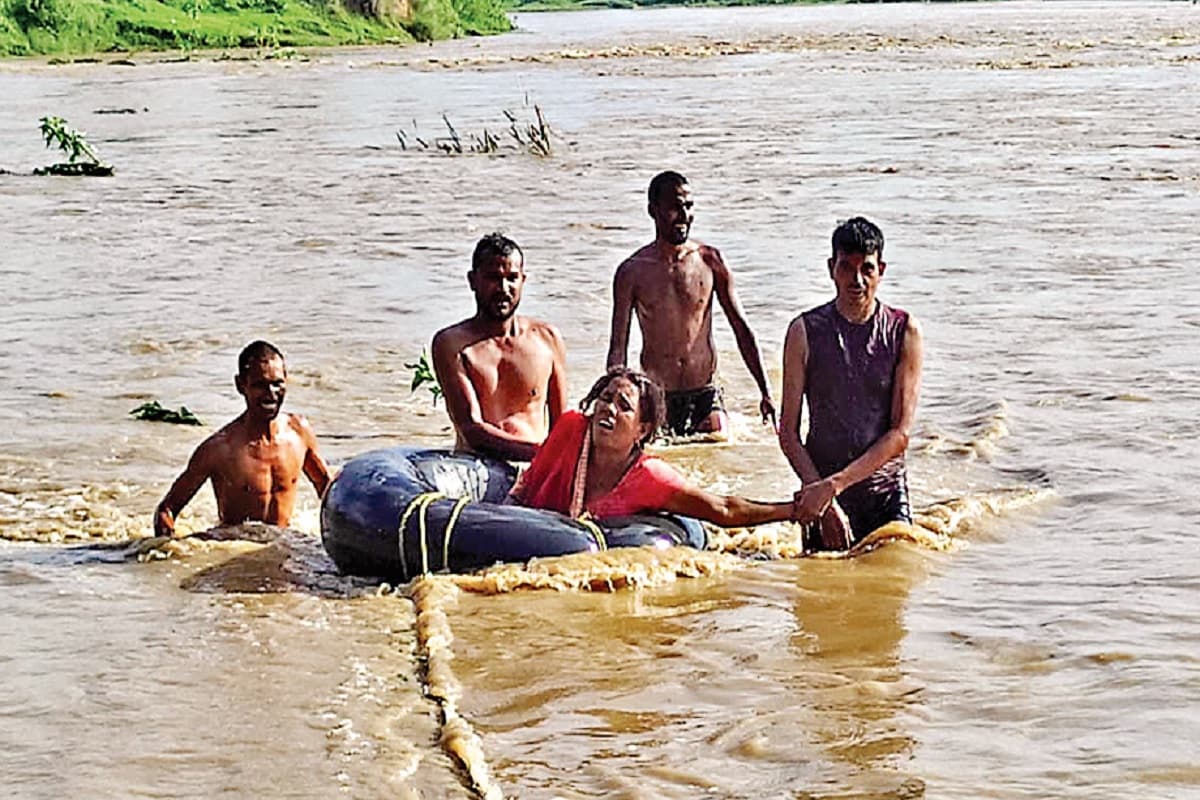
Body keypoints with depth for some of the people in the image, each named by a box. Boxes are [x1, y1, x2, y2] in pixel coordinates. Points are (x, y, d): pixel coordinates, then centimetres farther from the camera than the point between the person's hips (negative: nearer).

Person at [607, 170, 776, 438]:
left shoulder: (710, 261, 1)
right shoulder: (633, 271, -3)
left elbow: (741, 329, 7)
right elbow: (618, 348, 0)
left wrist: (765, 393, 2)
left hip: (705, 395, 1)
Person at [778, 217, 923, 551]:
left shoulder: (905, 331, -1)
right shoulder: (806, 331, -3)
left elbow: (900, 434, -6)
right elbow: (788, 433, -4)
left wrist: (834, 484, -16)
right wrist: (823, 496, -16)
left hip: (887, 489, 1)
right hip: (823, 487, -1)